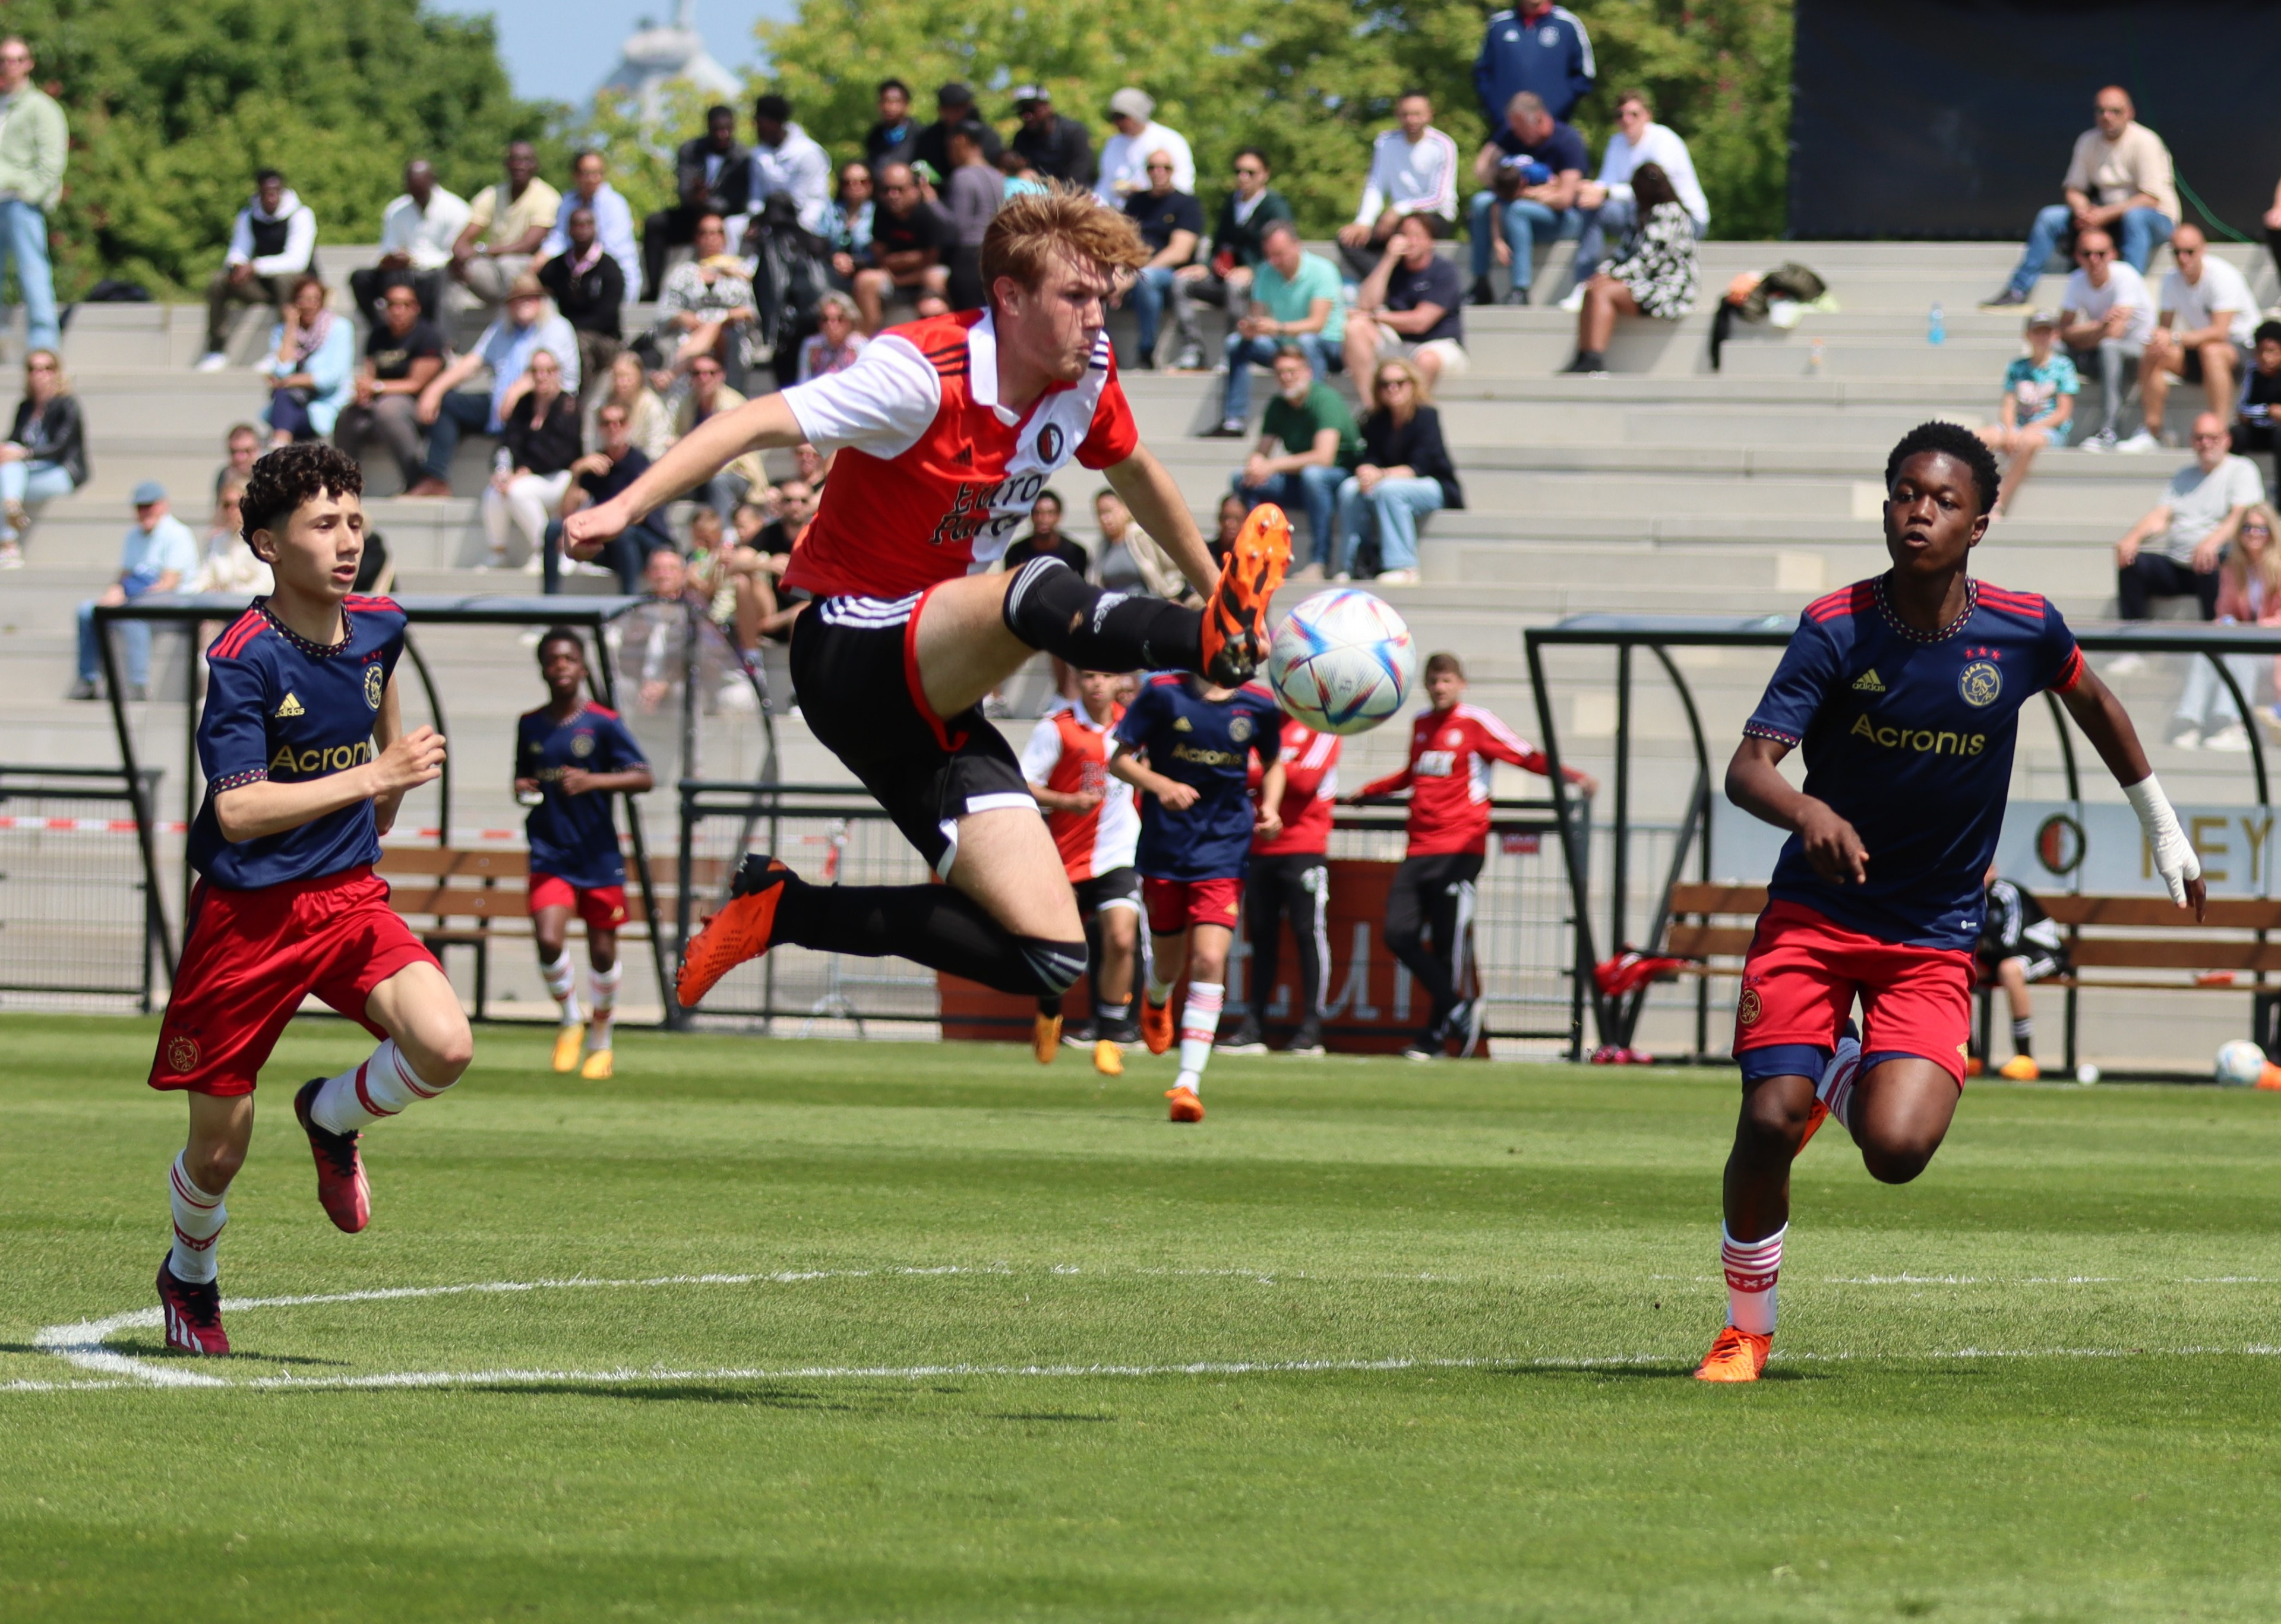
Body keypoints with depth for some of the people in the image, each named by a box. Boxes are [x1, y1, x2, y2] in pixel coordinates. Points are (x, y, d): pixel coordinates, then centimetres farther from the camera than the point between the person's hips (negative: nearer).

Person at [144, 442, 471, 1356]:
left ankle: (334, 1117, 10)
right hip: (245, 912, -4)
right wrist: (371, 779, -28)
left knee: (444, 1047, -23)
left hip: (347, 900, 4)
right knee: (219, 1151, 4)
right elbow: (238, 808, -25)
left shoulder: (378, 629, 0)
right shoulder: (244, 659, -18)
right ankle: (190, 1280, 37)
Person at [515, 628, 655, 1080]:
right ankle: (570, 1019, 9)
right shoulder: (530, 725, 6)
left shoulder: (603, 724, -5)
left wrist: (592, 781, -22)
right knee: (548, 940, -17)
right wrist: (523, 790, -3)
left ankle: (600, 1041, 27)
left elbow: (644, 778, -8)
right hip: (550, 853, 1)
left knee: (603, 952, 6)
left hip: (599, 857, -1)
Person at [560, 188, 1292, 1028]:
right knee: (1039, 594, -37)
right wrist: (626, 507, -37)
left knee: (1048, 957, -4)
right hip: (851, 652, -8)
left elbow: (1138, 477, 23)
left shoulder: (1086, 378, 2)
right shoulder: (924, 374, -19)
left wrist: (1211, 585, 32)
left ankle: (786, 911, 8)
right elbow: (760, 423, -26)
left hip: (929, 697, 8)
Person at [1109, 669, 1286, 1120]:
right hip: (1165, 846, 0)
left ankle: (1188, 1083, -18)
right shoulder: (1164, 693, -7)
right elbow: (1120, 760, -3)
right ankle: (1157, 1001, 53)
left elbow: (1273, 765, 17)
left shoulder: (1259, 705, -1)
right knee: (1169, 964, 13)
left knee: (1209, 961, -16)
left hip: (1225, 852, 0)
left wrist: (1269, 808, -2)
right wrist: (1161, 785, -22)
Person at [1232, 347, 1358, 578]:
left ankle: (1319, 563, -34)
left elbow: (1324, 457, -27)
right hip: (1299, 483, 7)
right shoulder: (1278, 406, 5)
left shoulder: (1325, 399, -17)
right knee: (1241, 479, -9)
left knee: (1312, 474, -40)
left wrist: (1273, 466, -26)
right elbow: (1261, 452, 9)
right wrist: (1256, 462, -18)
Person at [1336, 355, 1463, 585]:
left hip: (1438, 490, -5)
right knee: (1349, 488, -22)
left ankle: (1403, 568, -34)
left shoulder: (1426, 416, -12)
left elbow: (1419, 468, -20)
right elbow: (1367, 461, -2)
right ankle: (1345, 567, -19)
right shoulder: (1377, 421, 5)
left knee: (1388, 490, -35)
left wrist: (1381, 475, -32)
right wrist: (1366, 472, -27)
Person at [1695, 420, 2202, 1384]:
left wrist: (2162, 826, 24)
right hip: (1815, 913, -1)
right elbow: (1746, 768, -21)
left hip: (1933, 940, 1)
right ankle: (1747, 1328, 11)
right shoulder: (1837, 628, -13)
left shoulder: (2024, 631, -8)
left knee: (1897, 1150, -19)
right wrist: (1808, 813, -43)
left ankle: (1848, 1078, 21)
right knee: (1768, 1122, -15)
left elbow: (2091, 701, 15)